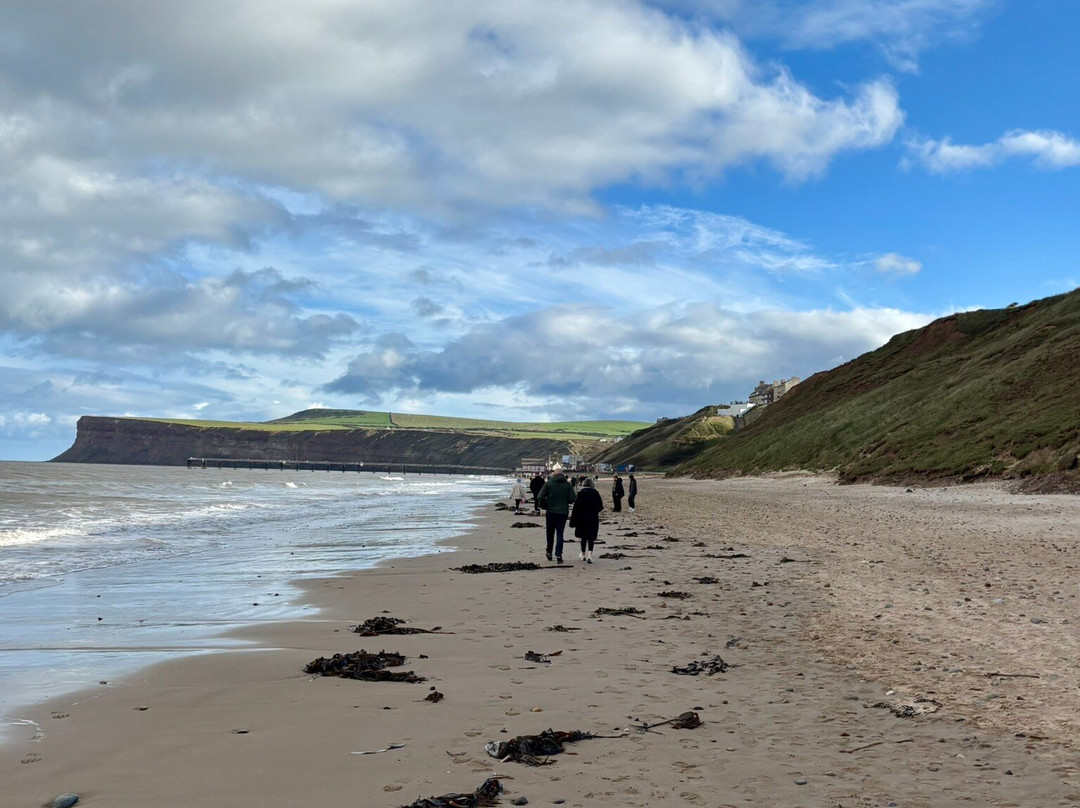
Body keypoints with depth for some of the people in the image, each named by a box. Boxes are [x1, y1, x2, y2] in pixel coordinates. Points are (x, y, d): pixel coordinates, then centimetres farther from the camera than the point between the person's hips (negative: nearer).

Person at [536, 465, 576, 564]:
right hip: (563, 512, 0)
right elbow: (572, 499, -6)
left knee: (550, 533, 16)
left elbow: (540, 497, -10)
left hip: (551, 512, 0)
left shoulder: (548, 483, -5)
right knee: (560, 534, 3)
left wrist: (544, 506, 7)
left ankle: (549, 553, 23)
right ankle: (558, 555, -6)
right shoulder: (567, 485, -3)